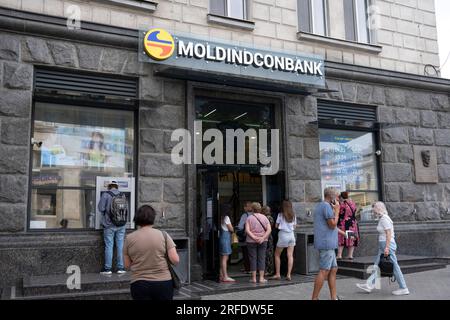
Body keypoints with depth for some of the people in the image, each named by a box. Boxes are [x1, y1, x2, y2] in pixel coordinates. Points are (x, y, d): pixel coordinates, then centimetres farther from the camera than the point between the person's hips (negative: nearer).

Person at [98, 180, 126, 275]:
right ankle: (120, 268, 11)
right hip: (121, 225, 3)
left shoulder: (105, 195, -6)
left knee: (109, 246, 3)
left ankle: (107, 268, 7)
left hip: (109, 225, -3)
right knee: (120, 246, 7)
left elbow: (101, 208, -11)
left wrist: (105, 215, 8)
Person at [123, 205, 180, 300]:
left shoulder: (129, 238, 0)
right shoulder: (163, 235, -2)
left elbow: (127, 265, 5)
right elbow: (175, 260, -6)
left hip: (139, 284, 0)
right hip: (163, 283, 0)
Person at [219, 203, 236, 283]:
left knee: (223, 258, 12)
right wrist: (231, 226, 9)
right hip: (226, 237, -9)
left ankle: (222, 276, 16)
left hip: (222, 236, 9)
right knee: (225, 258, -8)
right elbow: (231, 229, -8)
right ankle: (225, 277, -6)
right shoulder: (226, 217, -11)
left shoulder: (221, 217, 13)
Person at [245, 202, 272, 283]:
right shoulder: (264, 217, 3)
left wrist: (254, 238, -15)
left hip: (251, 241, -2)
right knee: (262, 258, 7)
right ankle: (261, 278, 7)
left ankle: (254, 278, 8)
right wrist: (263, 238, -12)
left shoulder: (249, 218, -3)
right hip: (263, 241, 2)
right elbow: (269, 230, -6)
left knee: (253, 259, 5)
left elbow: (247, 230, -13)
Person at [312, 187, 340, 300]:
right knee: (324, 271, -8)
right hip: (326, 243, -10)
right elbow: (333, 224, -15)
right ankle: (314, 298, -5)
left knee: (333, 270, 12)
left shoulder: (320, 206, 19)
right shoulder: (326, 206, -12)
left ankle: (334, 297, 16)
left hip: (328, 244, 10)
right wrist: (336, 210, -7)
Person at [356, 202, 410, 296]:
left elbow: (388, 234, -21)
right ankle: (369, 285, 14)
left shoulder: (384, 219, -15)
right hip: (383, 245, 10)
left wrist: (387, 247, -23)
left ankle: (403, 289, 6)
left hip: (387, 244, -10)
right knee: (377, 265, 11)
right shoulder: (382, 218, 13)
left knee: (394, 266, -2)